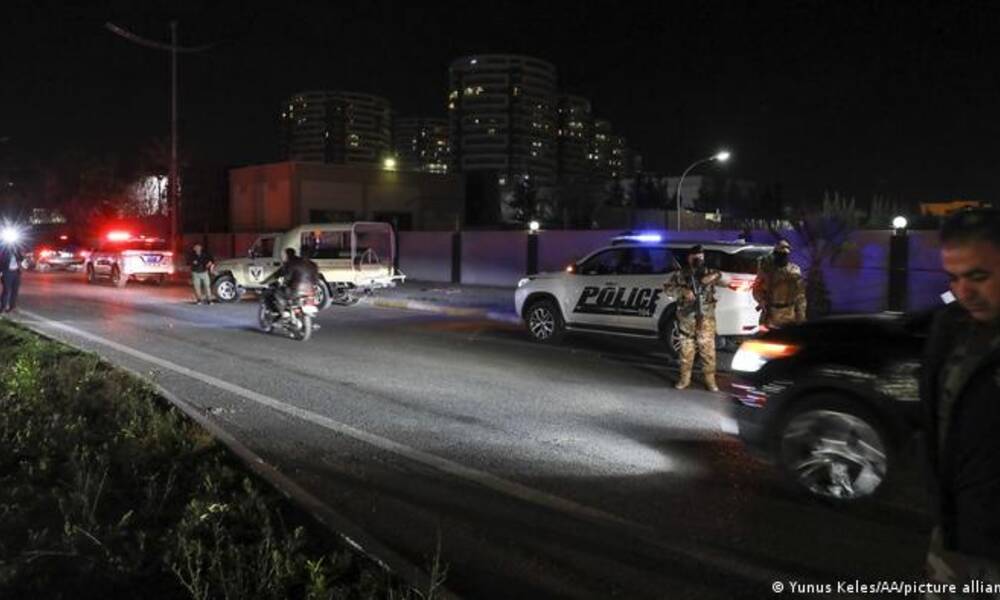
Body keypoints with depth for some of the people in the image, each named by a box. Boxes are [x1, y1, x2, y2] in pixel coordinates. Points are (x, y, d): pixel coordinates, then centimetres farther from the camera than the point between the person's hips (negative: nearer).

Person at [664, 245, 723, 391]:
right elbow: (668, 288, -2)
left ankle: (710, 379, 7)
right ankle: (685, 378, 18)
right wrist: (683, 291, -19)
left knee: (708, 349, -2)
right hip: (686, 318, 0)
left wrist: (714, 276, -20)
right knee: (686, 349, 7)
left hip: (706, 317, 0)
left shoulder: (709, 272, 8)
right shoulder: (679, 274, 5)